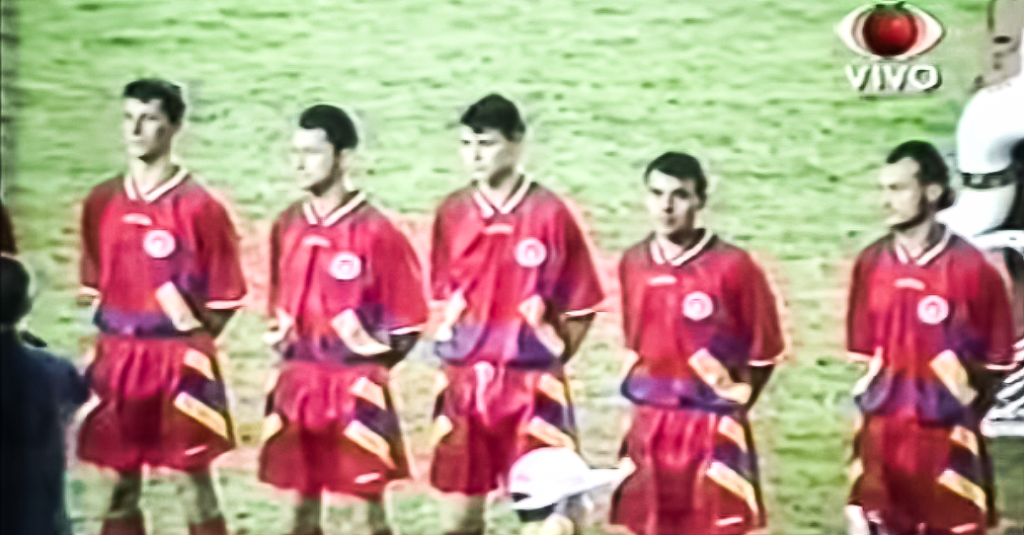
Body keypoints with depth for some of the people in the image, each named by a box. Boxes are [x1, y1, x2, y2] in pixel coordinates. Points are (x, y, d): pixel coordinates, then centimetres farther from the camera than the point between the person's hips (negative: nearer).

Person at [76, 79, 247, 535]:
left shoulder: (200, 206, -9)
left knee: (195, 484, 1)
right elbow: (94, 285, 15)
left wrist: (187, 342, -4)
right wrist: (123, 337, 8)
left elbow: (226, 299, -5)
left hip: (180, 363, -5)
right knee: (121, 484, 11)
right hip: (117, 360, 5)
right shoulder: (101, 202, 5)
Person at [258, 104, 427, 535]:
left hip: (355, 388, -5)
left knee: (371, 496, 3)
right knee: (302, 496, 14)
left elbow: (408, 322, -7)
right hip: (296, 386, 6)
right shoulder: (287, 226, 6)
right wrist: (288, 350, 9)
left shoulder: (376, 232, -12)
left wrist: (368, 364, -4)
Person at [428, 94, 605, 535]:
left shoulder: (549, 214, -8)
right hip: (463, 386, 4)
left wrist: (546, 361, -3)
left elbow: (581, 307, -3)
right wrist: (463, 353, 6)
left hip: (531, 388, -4)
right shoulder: (452, 212, 3)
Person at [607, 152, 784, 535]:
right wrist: (653, 403, 12)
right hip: (647, 433, 5)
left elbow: (765, 352, -3)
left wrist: (731, 407, 1)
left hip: (712, 435, -5)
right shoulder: (633, 264, 5)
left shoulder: (733, 266, -11)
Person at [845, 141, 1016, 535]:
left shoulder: (971, 267, -10)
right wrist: (878, 402, 10)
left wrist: (957, 415, 2)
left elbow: (996, 360, -3)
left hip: (945, 442, -4)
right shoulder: (871, 263, 3)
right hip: (879, 439, 4)